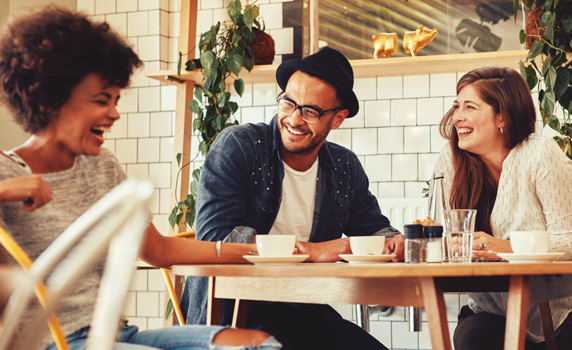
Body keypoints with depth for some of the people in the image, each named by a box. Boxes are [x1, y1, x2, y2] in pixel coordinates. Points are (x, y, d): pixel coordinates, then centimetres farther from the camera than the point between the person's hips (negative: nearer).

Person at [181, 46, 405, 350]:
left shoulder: (346, 168, 9)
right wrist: (310, 251, -20)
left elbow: (372, 227, 21)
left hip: (304, 312, 5)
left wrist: (394, 242, -7)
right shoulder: (236, 146, -8)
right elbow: (214, 236, -18)